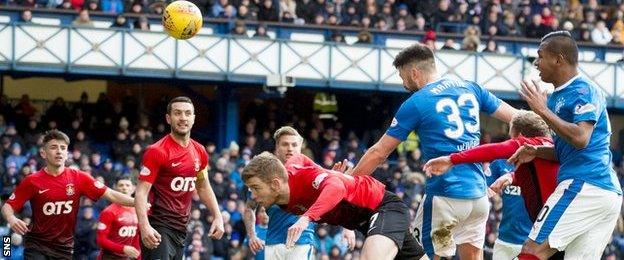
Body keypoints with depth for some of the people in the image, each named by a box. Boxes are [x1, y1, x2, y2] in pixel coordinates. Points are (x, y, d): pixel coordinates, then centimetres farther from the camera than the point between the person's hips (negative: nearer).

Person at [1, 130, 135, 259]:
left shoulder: (79, 178, -2)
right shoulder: (32, 181, -6)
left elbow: (111, 195, -6)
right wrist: (11, 219, -25)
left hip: (64, 247, 2)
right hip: (36, 245, -2)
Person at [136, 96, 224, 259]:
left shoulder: (199, 152, 10)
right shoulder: (157, 151, -11)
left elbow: (203, 187, 25)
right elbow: (141, 192, -16)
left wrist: (217, 217, 14)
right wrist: (144, 226, -30)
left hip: (181, 229, 8)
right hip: (159, 228, -8)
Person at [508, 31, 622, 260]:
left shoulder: (583, 91, -6)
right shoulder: (559, 95, 24)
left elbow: (581, 139, -20)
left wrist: (544, 111, -14)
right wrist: (536, 152, 14)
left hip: (584, 187, -10)